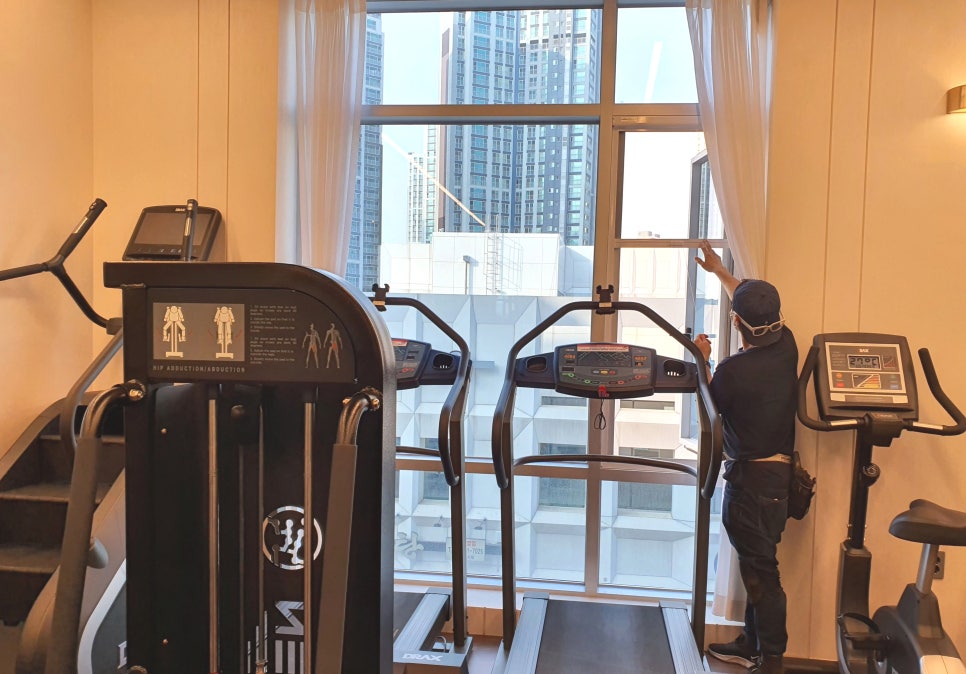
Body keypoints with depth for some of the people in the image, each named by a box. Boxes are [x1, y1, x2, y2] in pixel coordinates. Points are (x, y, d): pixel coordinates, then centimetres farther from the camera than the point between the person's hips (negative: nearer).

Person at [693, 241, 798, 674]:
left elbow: (710, 405, -1)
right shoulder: (786, 347, -1)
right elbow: (758, 306, 18)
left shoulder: (733, 369, -21)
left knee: (760, 569, 0)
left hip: (751, 476, -8)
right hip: (779, 469, 8)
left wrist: (703, 359, 11)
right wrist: (718, 271, 30)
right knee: (758, 562, 18)